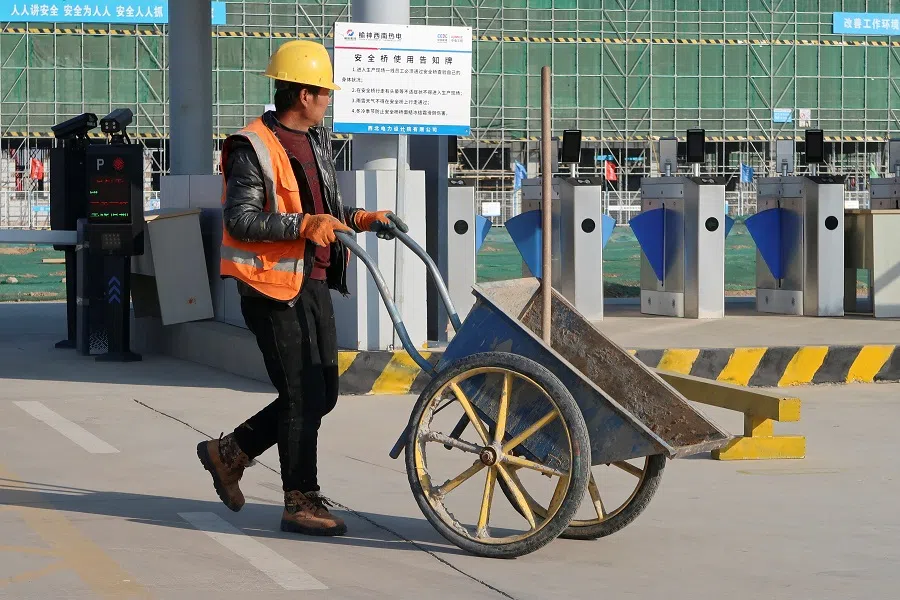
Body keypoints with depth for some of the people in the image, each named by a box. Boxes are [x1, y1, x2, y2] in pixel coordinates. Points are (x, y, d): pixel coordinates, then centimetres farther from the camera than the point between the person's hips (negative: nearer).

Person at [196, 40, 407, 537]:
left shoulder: (317, 141, 15)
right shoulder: (254, 148, -13)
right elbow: (240, 220, -20)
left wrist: (363, 219, 12)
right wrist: (304, 224, -26)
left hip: (313, 281, 9)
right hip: (273, 286, -9)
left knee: (322, 394, 11)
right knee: (301, 397, -6)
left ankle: (229, 452, 26)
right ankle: (301, 502, 4)